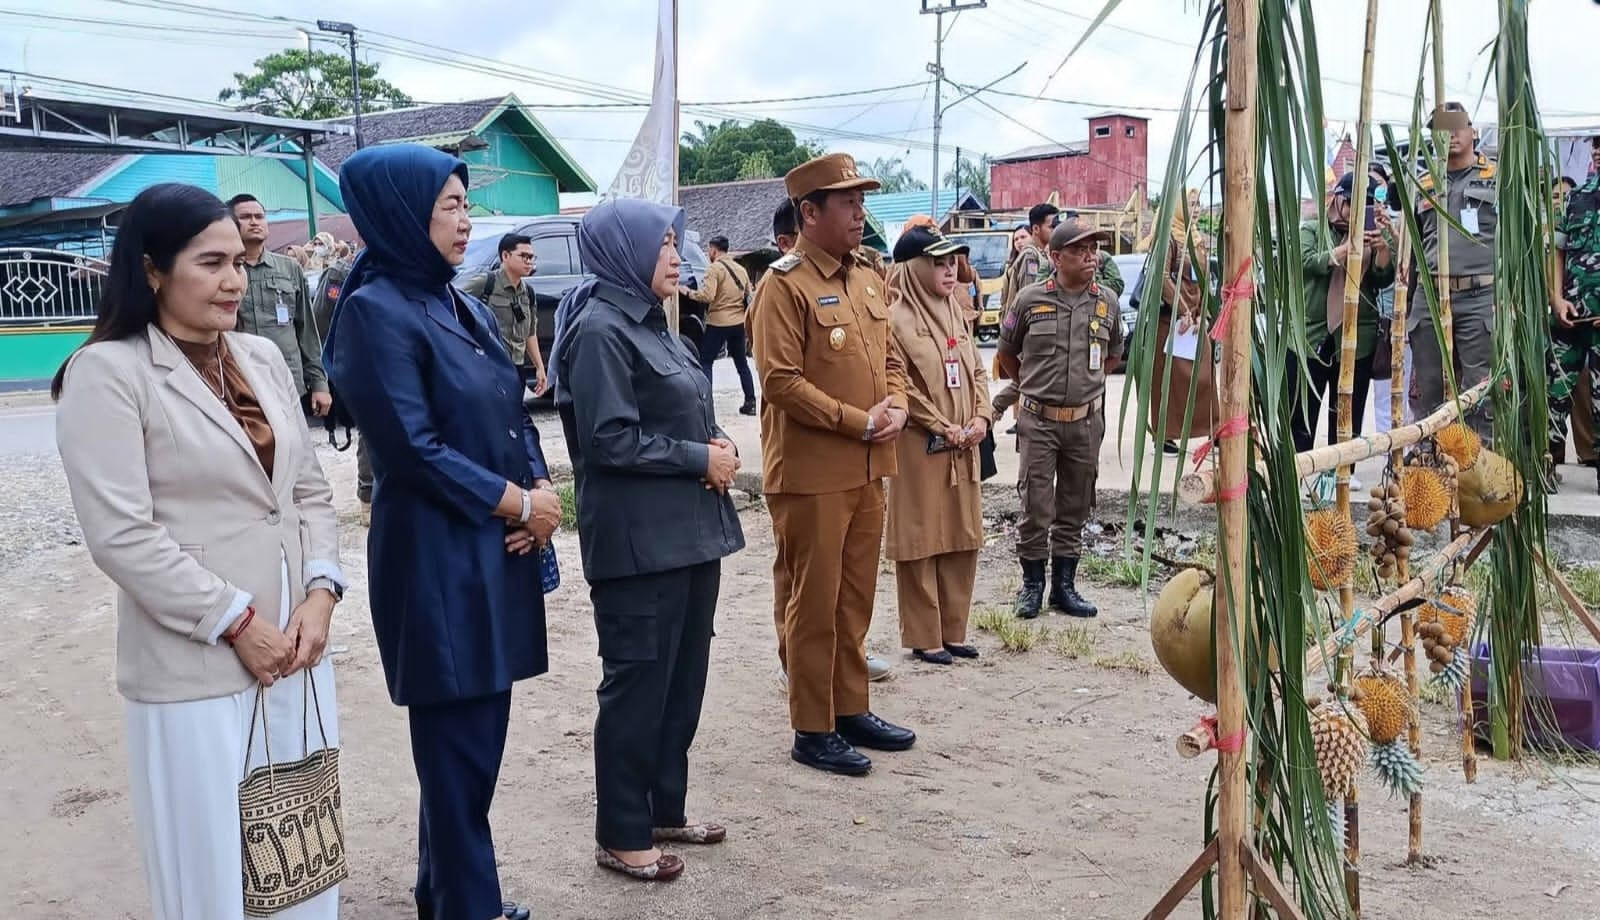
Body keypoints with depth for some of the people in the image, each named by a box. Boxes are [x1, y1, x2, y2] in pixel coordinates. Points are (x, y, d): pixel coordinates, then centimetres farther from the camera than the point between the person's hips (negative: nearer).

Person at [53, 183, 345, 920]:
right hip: (197, 670, -6)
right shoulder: (108, 372, -9)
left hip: (296, 648, 6)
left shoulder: (263, 359, 10)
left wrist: (319, 593, -4)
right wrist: (237, 623, -14)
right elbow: (122, 535, -15)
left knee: (301, 859, 15)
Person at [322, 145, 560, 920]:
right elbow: (412, 449, -18)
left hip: (497, 547, 8)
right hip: (437, 555, -8)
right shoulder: (376, 310, -12)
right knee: (458, 738, 2)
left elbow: (509, 415, 15)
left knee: (479, 728, 15)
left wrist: (542, 490, -3)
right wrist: (517, 504, -10)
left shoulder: (465, 309, 13)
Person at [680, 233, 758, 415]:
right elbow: (748, 295, 18)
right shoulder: (741, 269, 13)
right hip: (739, 322, 7)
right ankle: (750, 402, 13)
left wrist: (688, 292, -7)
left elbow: (707, 295, -21)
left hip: (718, 323, -7)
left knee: (705, 361, 2)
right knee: (741, 362, 15)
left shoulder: (715, 268, -11)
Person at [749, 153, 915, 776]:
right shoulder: (784, 285, -12)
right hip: (811, 474, -8)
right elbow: (781, 382, -19)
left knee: (856, 597, 16)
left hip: (867, 469, 8)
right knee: (814, 603, 2)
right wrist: (860, 422, -17)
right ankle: (812, 731, 13)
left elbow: (888, 358, 20)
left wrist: (895, 409, -1)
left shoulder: (867, 281, 13)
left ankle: (851, 709, 29)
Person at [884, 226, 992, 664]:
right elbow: (899, 386, -16)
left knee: (963, 539, 11)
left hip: (963, 446, 8)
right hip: (920, 446, -8)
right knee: (922, 541, 0)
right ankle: (924, 637, 10)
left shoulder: (954, 311, 13)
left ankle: (953, 631, 22)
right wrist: (943, 428, -14)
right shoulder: (898, 318, -11)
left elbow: (976, 370, 15)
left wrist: (981, 418, 0)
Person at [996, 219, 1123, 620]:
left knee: (1075, 508, 10)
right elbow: (1006, 351, 9)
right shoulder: (1030, 299, -5)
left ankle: (1064, 585, 21)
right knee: (1035, 507, 1)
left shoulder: (1107, 302, 3)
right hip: (1038, 421, -2)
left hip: (1087, 420, 3)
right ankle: (1032, 583, 16)